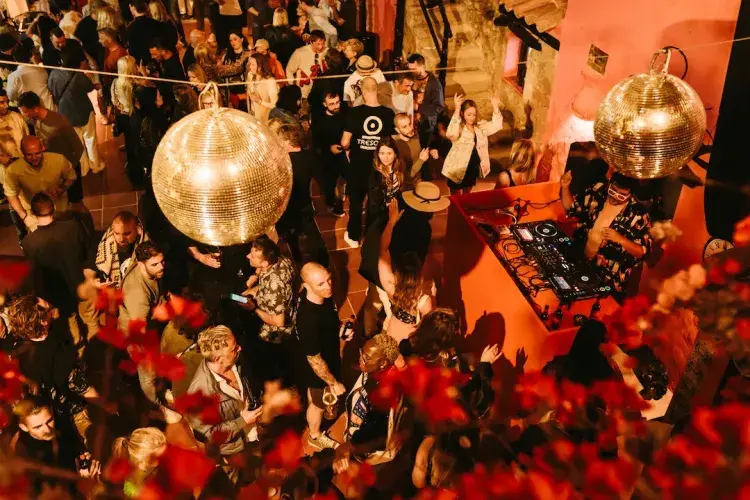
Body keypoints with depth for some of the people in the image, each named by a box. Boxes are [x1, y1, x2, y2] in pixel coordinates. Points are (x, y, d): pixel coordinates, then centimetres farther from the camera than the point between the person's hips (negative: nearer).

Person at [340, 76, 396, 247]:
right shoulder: (389, 113, -12)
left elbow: (344, 142, -16)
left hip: (358, 166, -2)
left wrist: (348, 148, 6)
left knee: (355, 201, 18)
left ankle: (353, 236, 30)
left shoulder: (354, 112, -19)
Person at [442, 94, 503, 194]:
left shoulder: (480, 127, 4)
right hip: (457, 170, -6)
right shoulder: (458, 128, -17)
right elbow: (451, 134, -39)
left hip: (473, 169, 6)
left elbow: (496, 125, 2)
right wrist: (457, 109, -46)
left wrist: (495, 107, -13)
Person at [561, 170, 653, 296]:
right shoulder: (598, 191, -5)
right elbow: (571, 208, 7)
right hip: (576, 260, 4)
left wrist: (620, 239, -28)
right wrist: (565, 187, -9)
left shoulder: (638, 214, -16)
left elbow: (643, 252, -12)